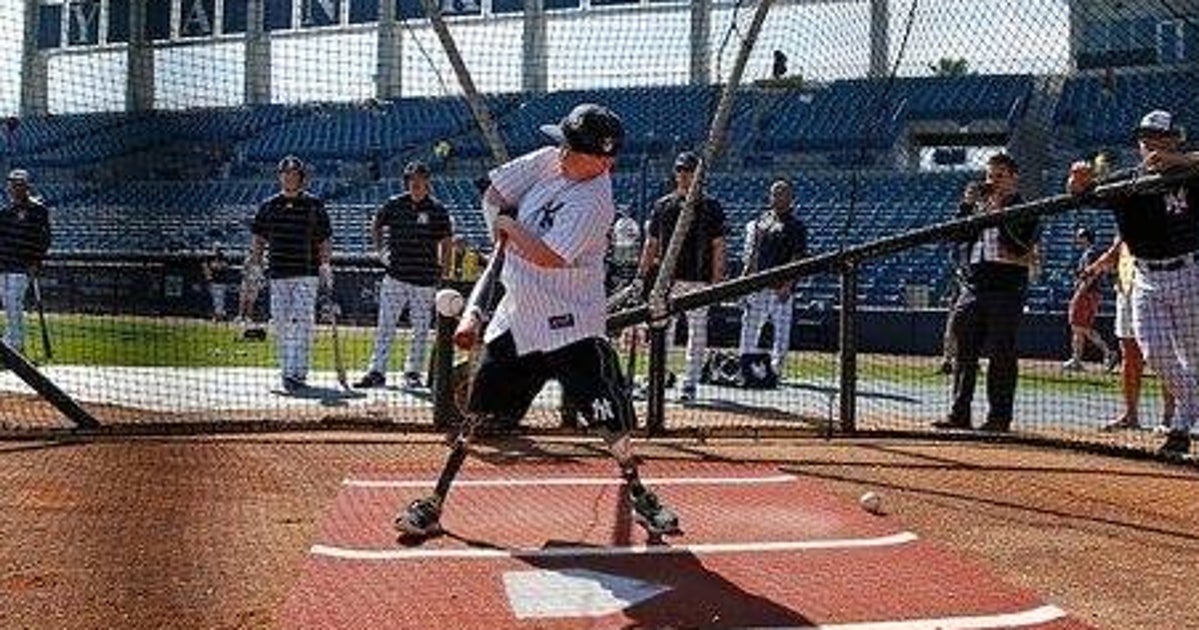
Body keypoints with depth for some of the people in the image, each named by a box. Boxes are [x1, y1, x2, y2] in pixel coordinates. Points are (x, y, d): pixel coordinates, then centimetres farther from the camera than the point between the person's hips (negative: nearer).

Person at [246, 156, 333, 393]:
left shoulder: (313, 204, 4)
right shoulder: (269, 205, 10)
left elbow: (325, 239, 5)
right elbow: (258, 238, 14)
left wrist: (326, 264, -6)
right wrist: (255, 264, 4)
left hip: (307, 273, -3)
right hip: (278, 274, 3)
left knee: (302, 323, -11)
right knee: (280, 325, 5)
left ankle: (296, 373, -15)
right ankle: (287, 372, 15)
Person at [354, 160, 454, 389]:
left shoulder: (437, 210, -1)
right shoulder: (394, 205, 3)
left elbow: (447, 244, 3)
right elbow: (376, 226, 20)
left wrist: (445, 273, -1)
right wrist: (380, 250, 8)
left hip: (425, 279, -1)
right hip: (395, 276, 1)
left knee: (421, 329, 6)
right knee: (385, 326, 1)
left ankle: (413, 372, 17)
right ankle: (376, 372, 5)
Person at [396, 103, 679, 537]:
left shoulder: (593, 202, -20)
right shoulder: (548, 161, 2)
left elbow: (548, 258, -26)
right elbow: (494, 195, 12)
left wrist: (509, 225, -11)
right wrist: (500, 225, -4)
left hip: (571, 323, -6)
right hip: (517, 314, 6)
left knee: (608, 416, -6)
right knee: (476, 412, 5)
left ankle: (636, 490, 17)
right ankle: (436, 500, 12)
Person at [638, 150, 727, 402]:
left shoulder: (710, 207, 2)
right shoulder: (662, 205, 10)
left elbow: (718, 247, 0)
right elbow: (651, 244, 12)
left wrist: (717, 280, -7)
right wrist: (642, 276, 6)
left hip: (699, 279, -2)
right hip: (667, 278, 3)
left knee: (697, 331, 0)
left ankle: (690, 382, 5)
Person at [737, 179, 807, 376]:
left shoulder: (796, 226, -5)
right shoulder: (762, 220, 14)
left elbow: (798, 259, -11)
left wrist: (788, 285, -20)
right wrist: (745, 276, 13)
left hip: (780, 287, -6)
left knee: (781, 327, -3)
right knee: (750, 324, 10)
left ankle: (776, 366, 1)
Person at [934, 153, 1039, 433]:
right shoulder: (979, 206, 18)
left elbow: (1022, 246, -13)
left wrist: (1000, 213, -16)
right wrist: (967, 206, 0)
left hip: (1007, 287, -5)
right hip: (973, 286, 5)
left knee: (1002, 355, -3)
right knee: (964, 352, 4)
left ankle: (1000, 416, 2)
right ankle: (959, 413, 8)